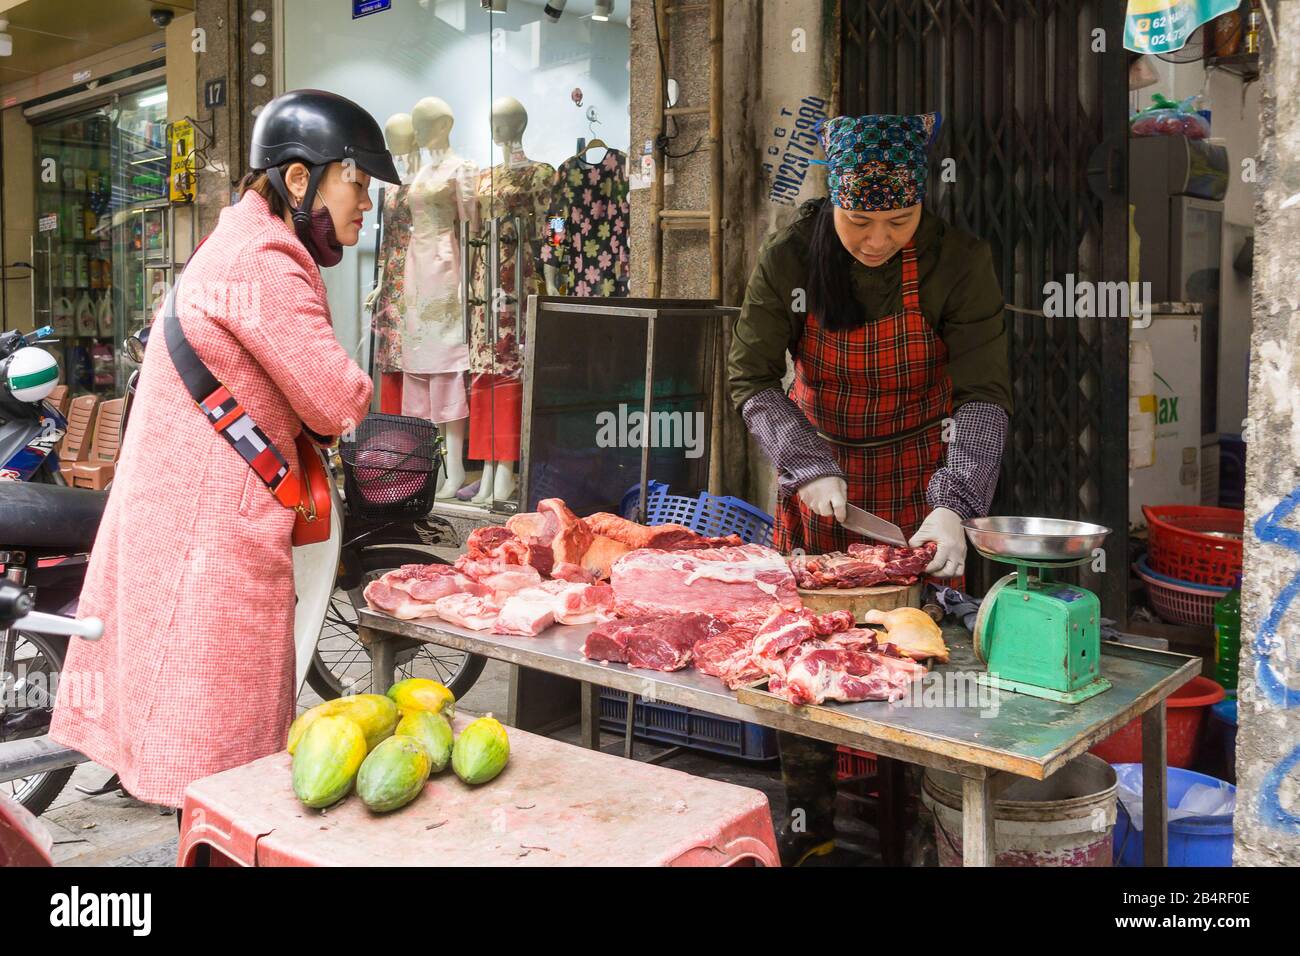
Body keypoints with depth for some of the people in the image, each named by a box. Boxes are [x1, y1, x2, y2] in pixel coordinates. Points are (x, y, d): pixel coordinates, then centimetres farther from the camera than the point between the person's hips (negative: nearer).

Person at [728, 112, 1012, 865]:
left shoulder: (959, 262, -17)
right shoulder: (790, 260, -14)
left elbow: (985, 394, -18)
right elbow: (752, 377, -10)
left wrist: (954, 505, -31)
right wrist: (810, 468, -21)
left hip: (917, 476, -1)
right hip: (819, 471, 2)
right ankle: (810, 818, 24)